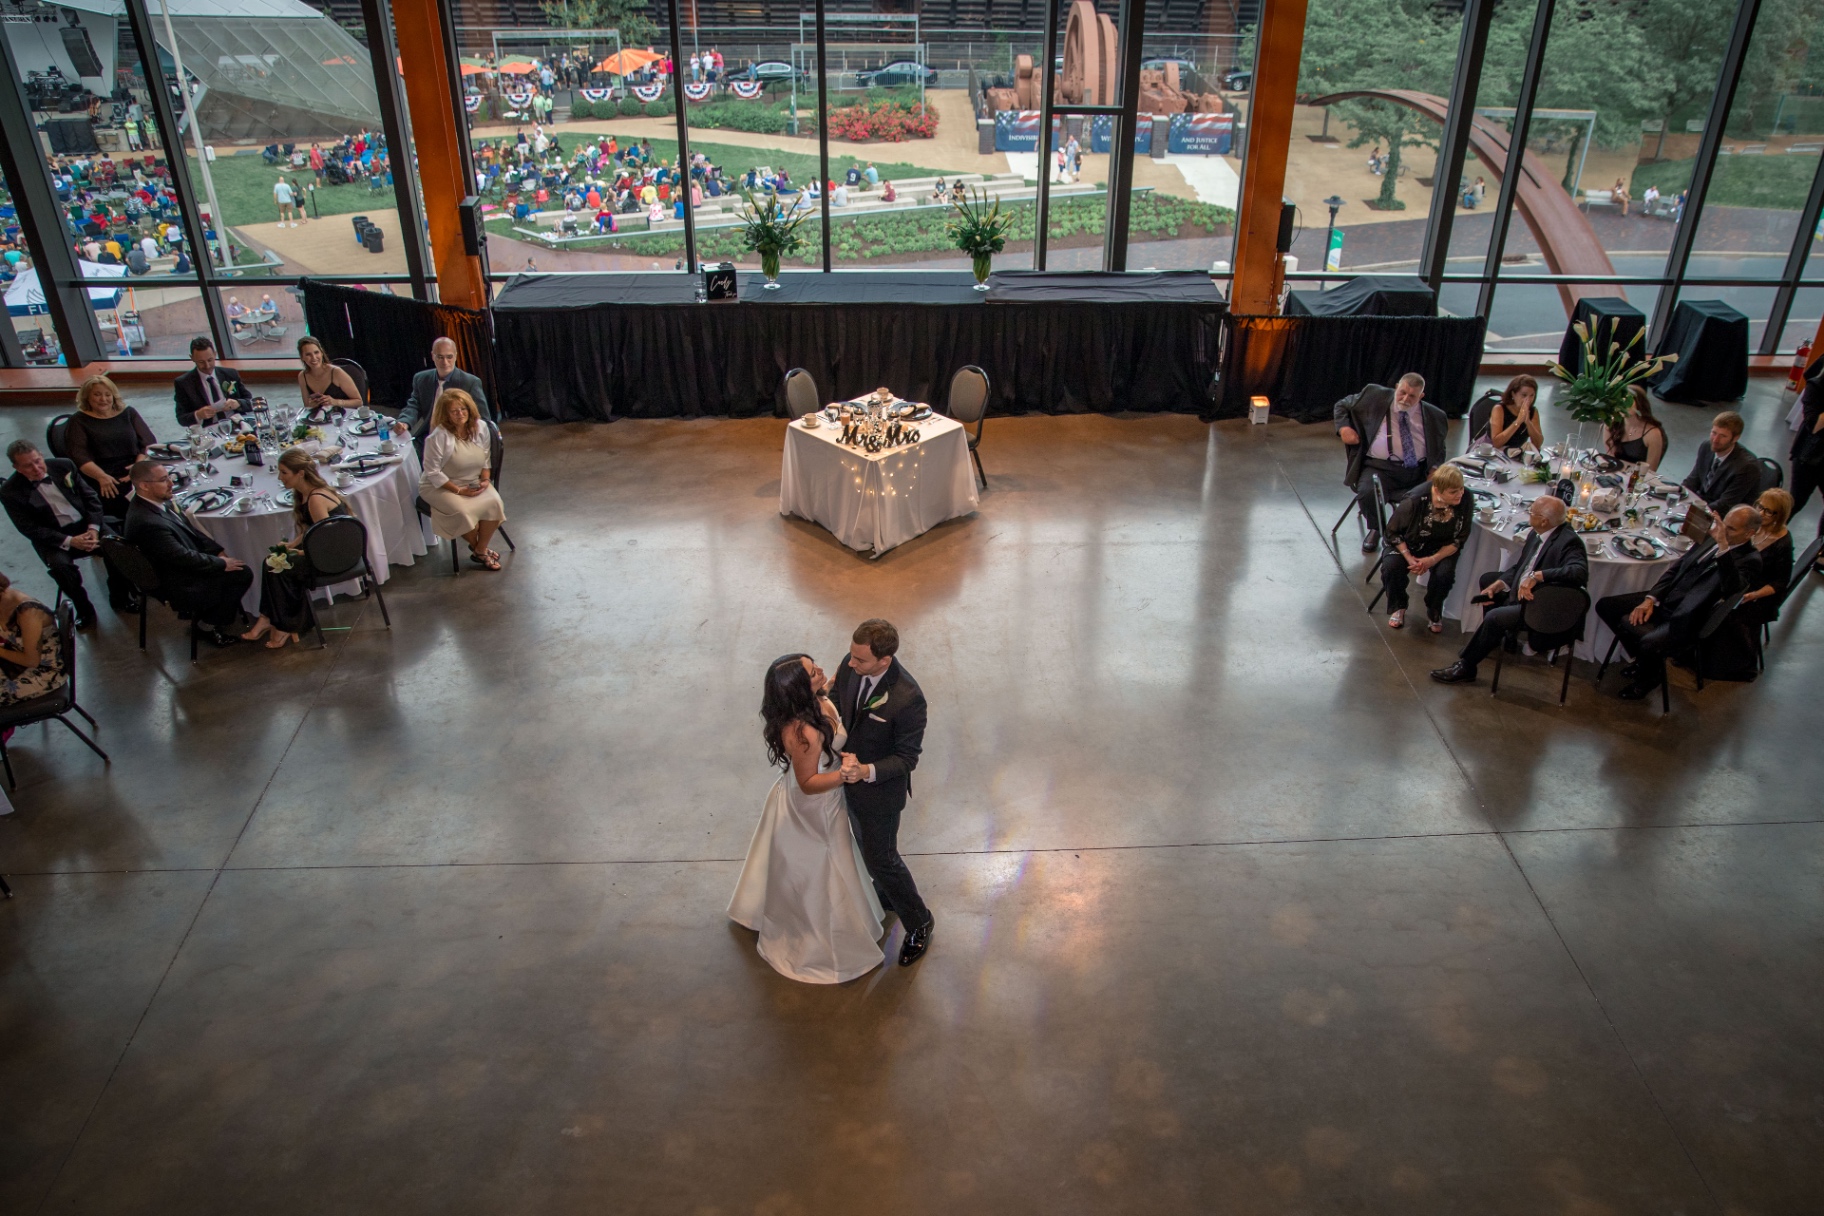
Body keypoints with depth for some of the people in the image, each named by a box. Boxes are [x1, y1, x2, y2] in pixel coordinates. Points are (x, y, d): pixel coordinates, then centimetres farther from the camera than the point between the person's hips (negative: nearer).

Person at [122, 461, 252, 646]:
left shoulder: (160, 502, -3)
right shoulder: (147, 522, -32)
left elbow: (190, 530, 10)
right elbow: (184, 558, -27)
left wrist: (218, 552, 1)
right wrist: (221, 563, -15)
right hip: (179, 586, -9)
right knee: (242, 574, -8)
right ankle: (215, 628, 11)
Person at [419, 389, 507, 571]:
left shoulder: (481, 428, -2)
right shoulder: (438, 436, -18)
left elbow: (485, 460, 11)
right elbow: (433, 473, -15)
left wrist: (485, 480, -6)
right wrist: (459, 490, -19)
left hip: (474, 483, 5)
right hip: (440, 487, -5)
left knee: (494, 502, -24)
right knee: (462, 511, -32)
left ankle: (481, 550, -7)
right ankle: (477, 547, 0)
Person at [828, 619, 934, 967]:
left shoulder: (908, 699, -35)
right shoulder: (851, 666, -17)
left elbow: (907, 757, -24)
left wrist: (866, 771, -38)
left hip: (880, 789, -7)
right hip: (849, 777, 7)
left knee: (880, 858, 10)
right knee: (868, 847, 29)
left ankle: (918, 922, 35)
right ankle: (885, 897, 56)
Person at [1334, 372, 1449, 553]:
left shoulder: (1433, 416, 10)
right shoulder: (1375, 397, 5)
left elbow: (1439, 450, 20)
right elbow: (1341, 406, 16)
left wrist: (1435, 470, -2)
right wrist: (1344, 428, -5)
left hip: (1418, 471, 2)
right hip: (1379, 467, -1)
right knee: (1367, 493, -32)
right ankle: (1375, 529, 3)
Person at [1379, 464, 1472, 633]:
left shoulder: (1465, 502, -21)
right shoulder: (1414, 501, -28)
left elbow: (1458, 540, -10)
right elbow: (1393, 531, -12)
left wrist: (1433, 559, -23)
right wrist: (1409, 558, -21)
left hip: (1441, 549, 1)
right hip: (1408, 545, -1)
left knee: (1444, 573, -27)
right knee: (1391, 567, -28)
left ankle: (1434, 612, 6)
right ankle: (1398, 607, 5)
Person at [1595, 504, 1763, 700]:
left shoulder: (1749, 560, -12)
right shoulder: (1709, 540, 10)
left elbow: (1731, 589, -34)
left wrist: (1724, 546, -40)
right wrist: (1650, 599, 0)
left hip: (1685, 620, -8)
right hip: (1663, 601, 8)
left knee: (1649, 644, -35)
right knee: (1605, 605, -2)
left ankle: (1650, 676, 6)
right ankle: (1645, 660, 17)